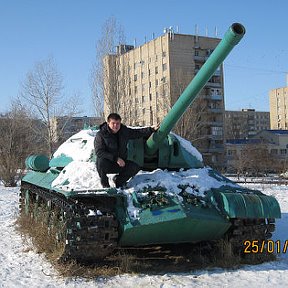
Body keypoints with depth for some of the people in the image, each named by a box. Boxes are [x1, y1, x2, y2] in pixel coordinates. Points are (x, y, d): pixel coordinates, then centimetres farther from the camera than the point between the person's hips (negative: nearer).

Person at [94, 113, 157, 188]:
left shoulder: (125, 131, 2)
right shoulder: (100, 135, -14)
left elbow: (138, 133, 16)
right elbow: (99, 152, -23)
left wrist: (151, 129, 6)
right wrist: (116, 158, -29)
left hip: (120, 163, 4)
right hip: (107, 164, -4)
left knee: (135, 167, -18)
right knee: (101, 162, -37)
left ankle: (118, 180, 7)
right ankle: (104, 183, -9)